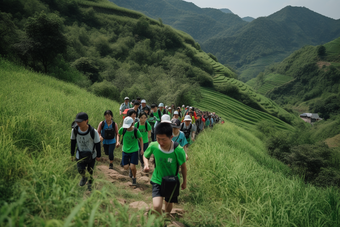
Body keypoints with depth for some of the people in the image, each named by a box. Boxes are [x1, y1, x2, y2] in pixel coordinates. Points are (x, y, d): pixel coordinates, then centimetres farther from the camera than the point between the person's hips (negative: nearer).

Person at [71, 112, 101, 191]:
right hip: (80, 154, 1)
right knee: (80, 170, -13)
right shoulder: (74, 130, -19)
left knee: (90, 170, 14)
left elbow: (97, 144, -13)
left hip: (91, 154, -1)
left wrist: (98, 155, -4)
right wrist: (72, 154, 6)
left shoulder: (93, 132, -27)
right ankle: (83, 178, 24)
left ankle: (90, 183, 45)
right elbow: (73, 141, -2)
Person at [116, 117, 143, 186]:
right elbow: (118, 135, 9)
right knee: (126, 167, 1)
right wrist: (118, 142, -8)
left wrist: (142, 149, -3)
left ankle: (134, 178, 20)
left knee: (132, 167, -10)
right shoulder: (122, 129, -13)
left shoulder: (136, 131, -18)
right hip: (125, 151, 3)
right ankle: (131, 168, 38)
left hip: (134, 151, -3)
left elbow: (141, 139, -1)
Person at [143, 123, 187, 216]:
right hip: (157, 180, 0)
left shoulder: (178, 150, -27)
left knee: (169, 205, 19)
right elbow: (145, 156, 2)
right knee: (156, 206, -17)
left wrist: (184, 182, 4)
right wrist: (146, 164, -20)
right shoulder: (153, 146, -21)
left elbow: (183, 166, -9)